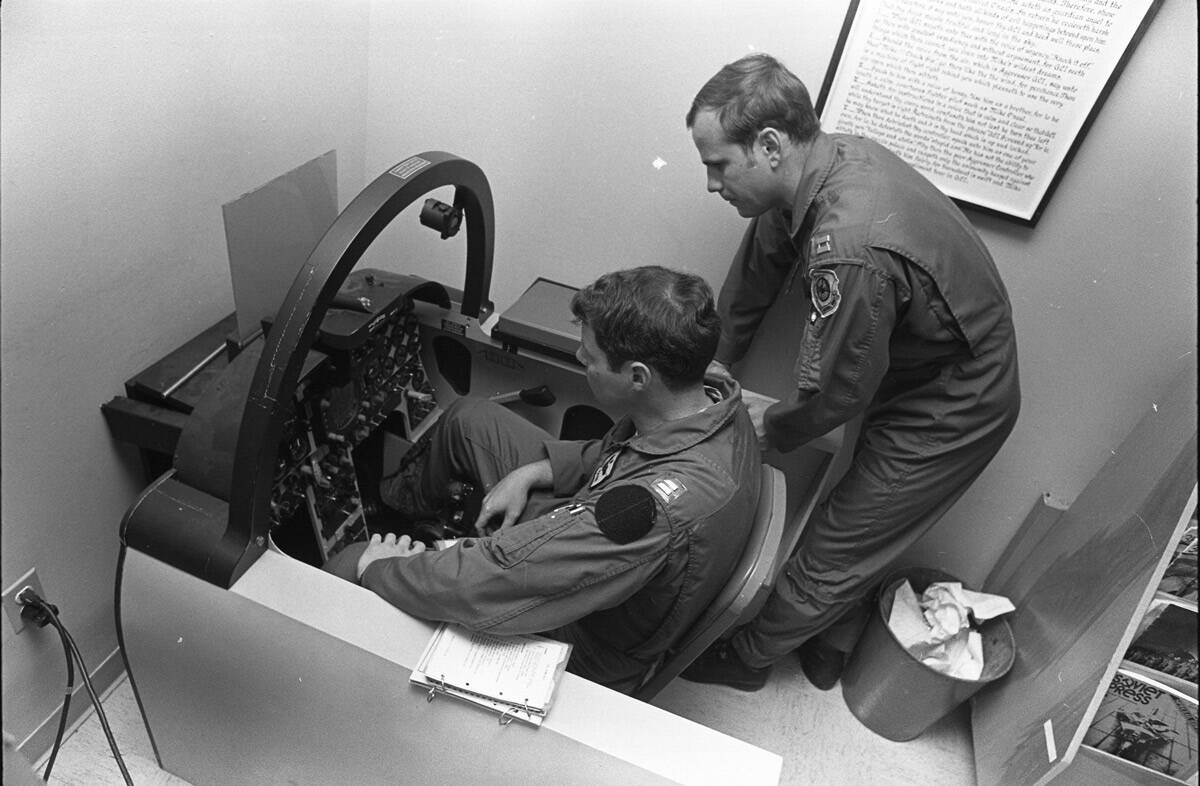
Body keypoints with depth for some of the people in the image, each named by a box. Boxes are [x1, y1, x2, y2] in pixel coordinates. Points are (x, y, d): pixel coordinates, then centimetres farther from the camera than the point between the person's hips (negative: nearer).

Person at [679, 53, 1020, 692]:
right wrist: (718, 357, 10)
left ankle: (745, 658, 28)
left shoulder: (850, 250, -39)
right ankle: (828, 652, 44)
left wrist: (771, 425, -7)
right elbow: (757, 267, 5)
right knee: (861, 530, 22)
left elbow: (833, 393, -27)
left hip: (950, 412, -8)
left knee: (835, 552, 6)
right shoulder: (825, 162, -10)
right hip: (912, 372, 9)